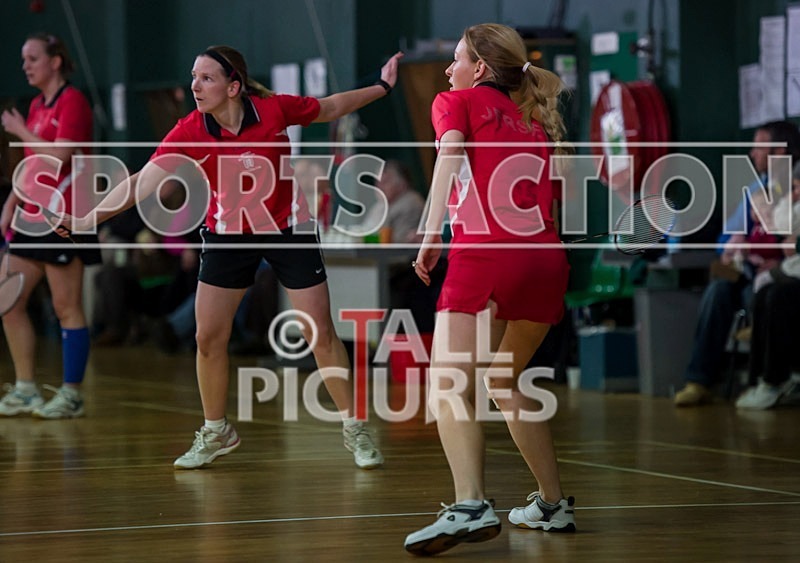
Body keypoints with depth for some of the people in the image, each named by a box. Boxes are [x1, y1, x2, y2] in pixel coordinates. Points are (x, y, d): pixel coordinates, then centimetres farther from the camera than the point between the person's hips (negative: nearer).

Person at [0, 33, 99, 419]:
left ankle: (71, 395, 0)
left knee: (66, 308, -5)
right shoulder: (37, 105, 16)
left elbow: (58, 156, -21)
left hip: (63, 217, -9)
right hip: (33, 217, 9)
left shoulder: (72, 102, -10)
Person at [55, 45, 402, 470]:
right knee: (209, 338, 0)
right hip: (228, 234, 2)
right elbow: (143, 181, -21)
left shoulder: (275, 109, -18)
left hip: (288, 228, -2)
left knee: (321, 334, -3)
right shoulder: (190, 132, -17)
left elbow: (331, 107, 1)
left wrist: (382, 86, 7)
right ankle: (215, 434, 20)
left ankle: (354, 430, 11)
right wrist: (86, 220, -29)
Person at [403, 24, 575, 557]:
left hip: (485, 256, -6)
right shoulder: (532, 119, 27)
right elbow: (551, 196, 20)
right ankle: (553, 503, 26)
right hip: (547, 258, 6)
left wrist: (432, 233, -15)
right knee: (503, 383, 25)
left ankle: (471, 506, -36)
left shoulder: (458, 102, 11)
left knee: (449, 387, -14)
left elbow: (450, 155, -7)